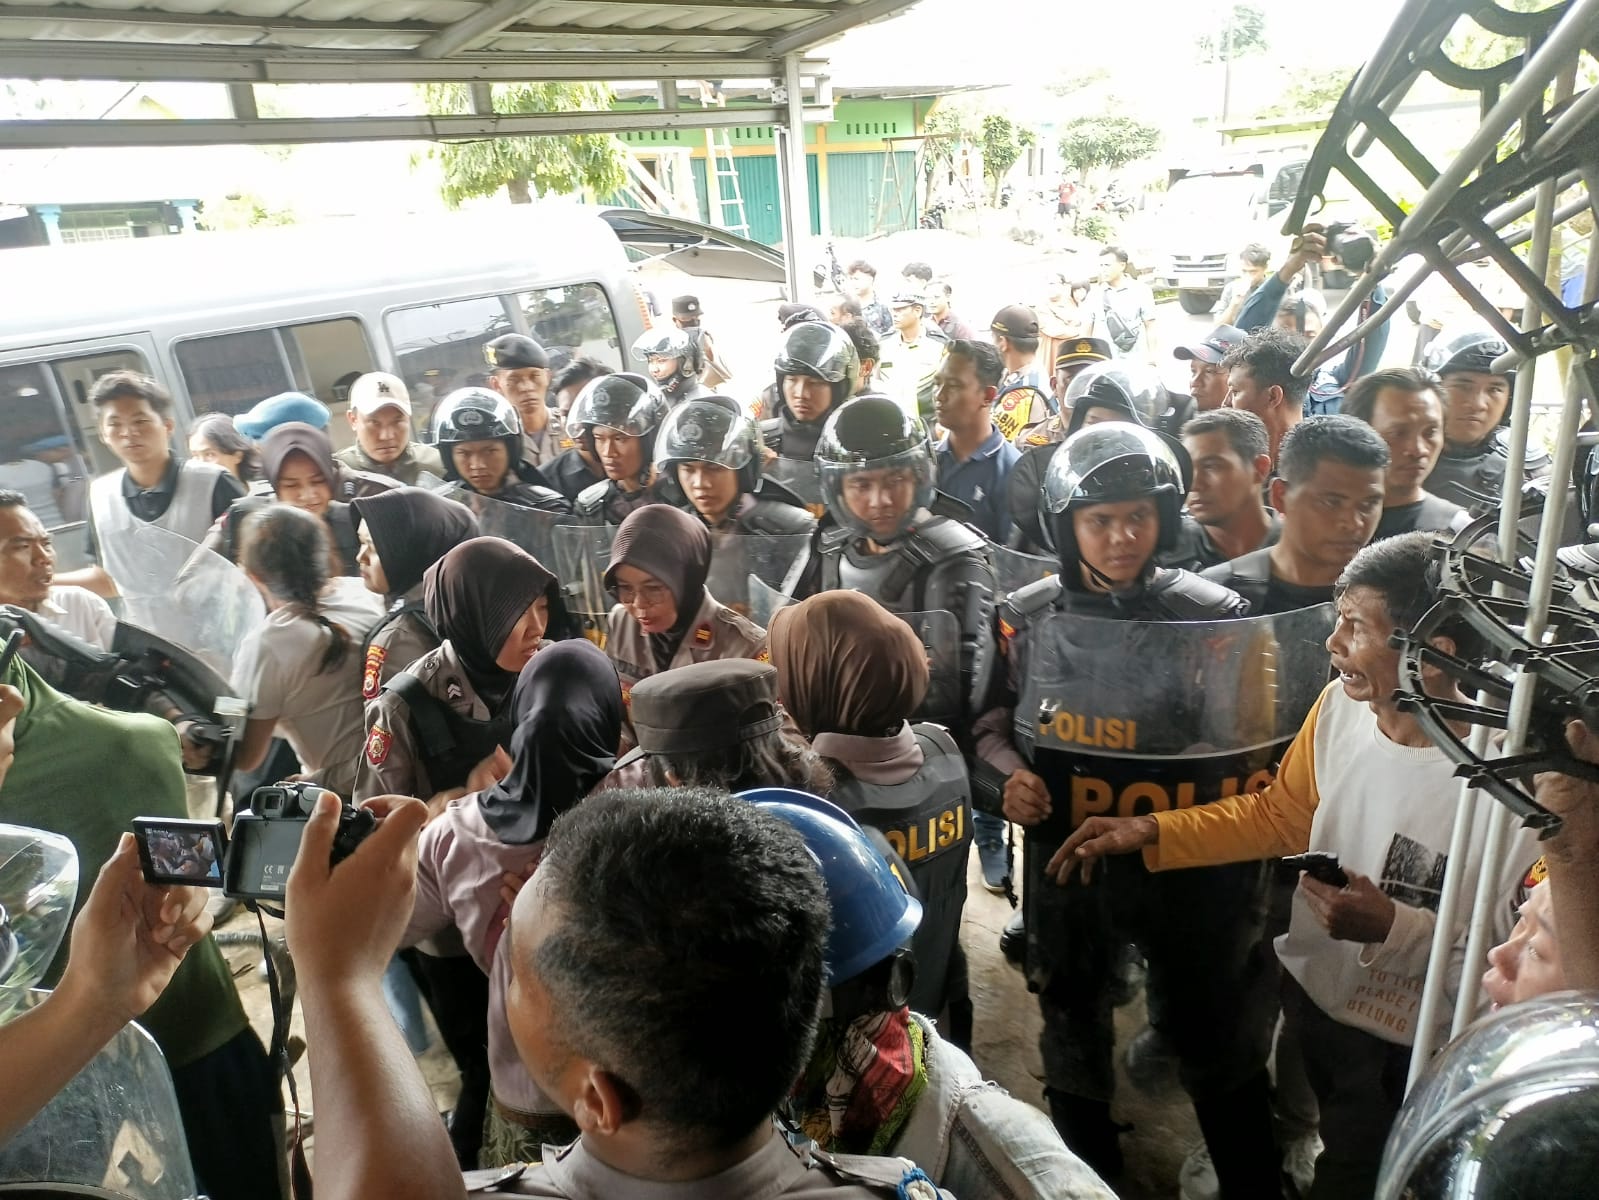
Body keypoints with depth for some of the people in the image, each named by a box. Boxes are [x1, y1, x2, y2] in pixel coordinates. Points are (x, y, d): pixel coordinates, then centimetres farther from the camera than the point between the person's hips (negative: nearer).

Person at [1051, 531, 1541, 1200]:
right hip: (1310, 988, 5)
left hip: (1405, 1047, -4)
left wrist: (1393, 929, -31)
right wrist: (1149, 832, -7)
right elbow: (1280, 814, -1)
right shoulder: (1341, 703, -14)